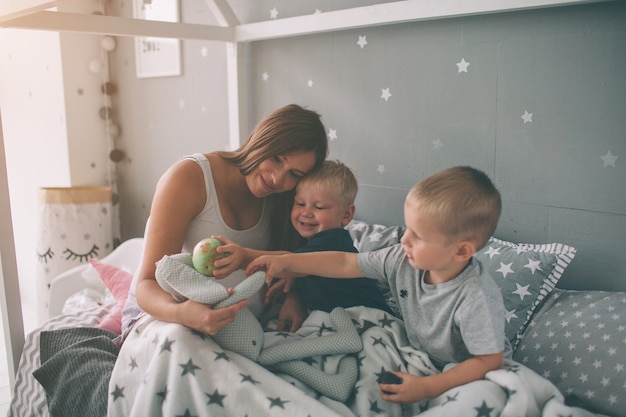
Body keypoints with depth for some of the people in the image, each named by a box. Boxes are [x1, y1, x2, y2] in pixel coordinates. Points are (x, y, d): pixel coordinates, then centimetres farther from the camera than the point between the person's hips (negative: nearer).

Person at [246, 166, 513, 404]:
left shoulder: (476, 299, -31)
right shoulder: (402, 259, -15)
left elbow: (489, 361, -24)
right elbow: (345, 264, -7)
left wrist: (427, 388, -30)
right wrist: (286, 262, -10)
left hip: (467, 376, -5)